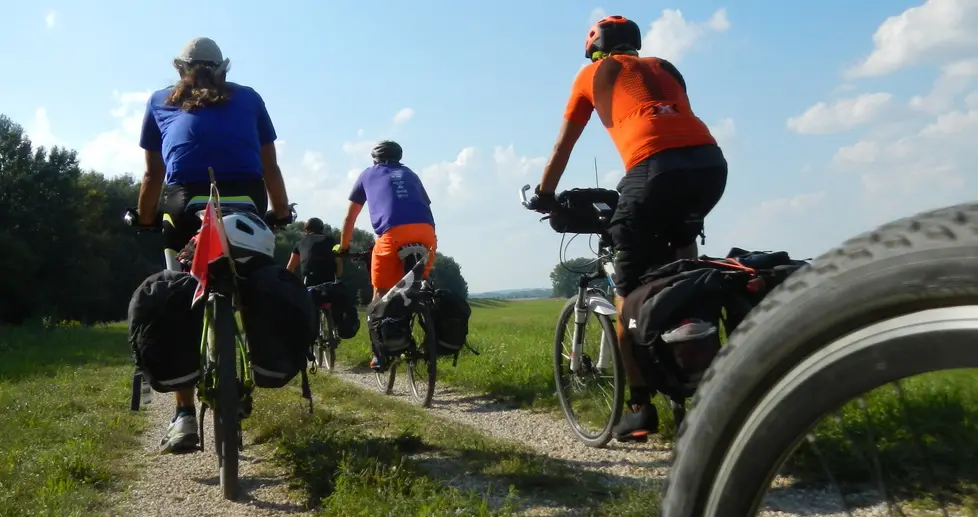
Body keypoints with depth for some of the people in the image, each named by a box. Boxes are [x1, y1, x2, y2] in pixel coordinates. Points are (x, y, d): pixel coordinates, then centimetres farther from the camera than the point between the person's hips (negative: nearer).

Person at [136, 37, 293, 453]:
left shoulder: (160, 102, 25)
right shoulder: (248, 98, 24)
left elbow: (153, 176, 25)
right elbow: (270, 168, 26)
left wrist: (144, 220, 37)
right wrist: (281, 213, 36)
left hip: (186, 206, 0)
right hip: (246, 204, 0)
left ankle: (185, 418, 6)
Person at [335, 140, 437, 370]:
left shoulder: (368, 174, 29)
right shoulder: (410, 174, 34)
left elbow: (350, 217, 34)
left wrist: (343, 248, 45)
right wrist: (424, 236, 48)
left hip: (393, 233, -2)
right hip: (425, 231, 3)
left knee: (381, 293, 10)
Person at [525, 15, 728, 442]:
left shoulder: (593, 74, 24)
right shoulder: (664, 67, 34)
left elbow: (563, 147, 29)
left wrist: (544, 195, 42)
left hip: (655, 167, -4)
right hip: (711, 162, 5)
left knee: (628, 288, 7)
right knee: (681, 242, 34)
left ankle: (640, 406, 7)